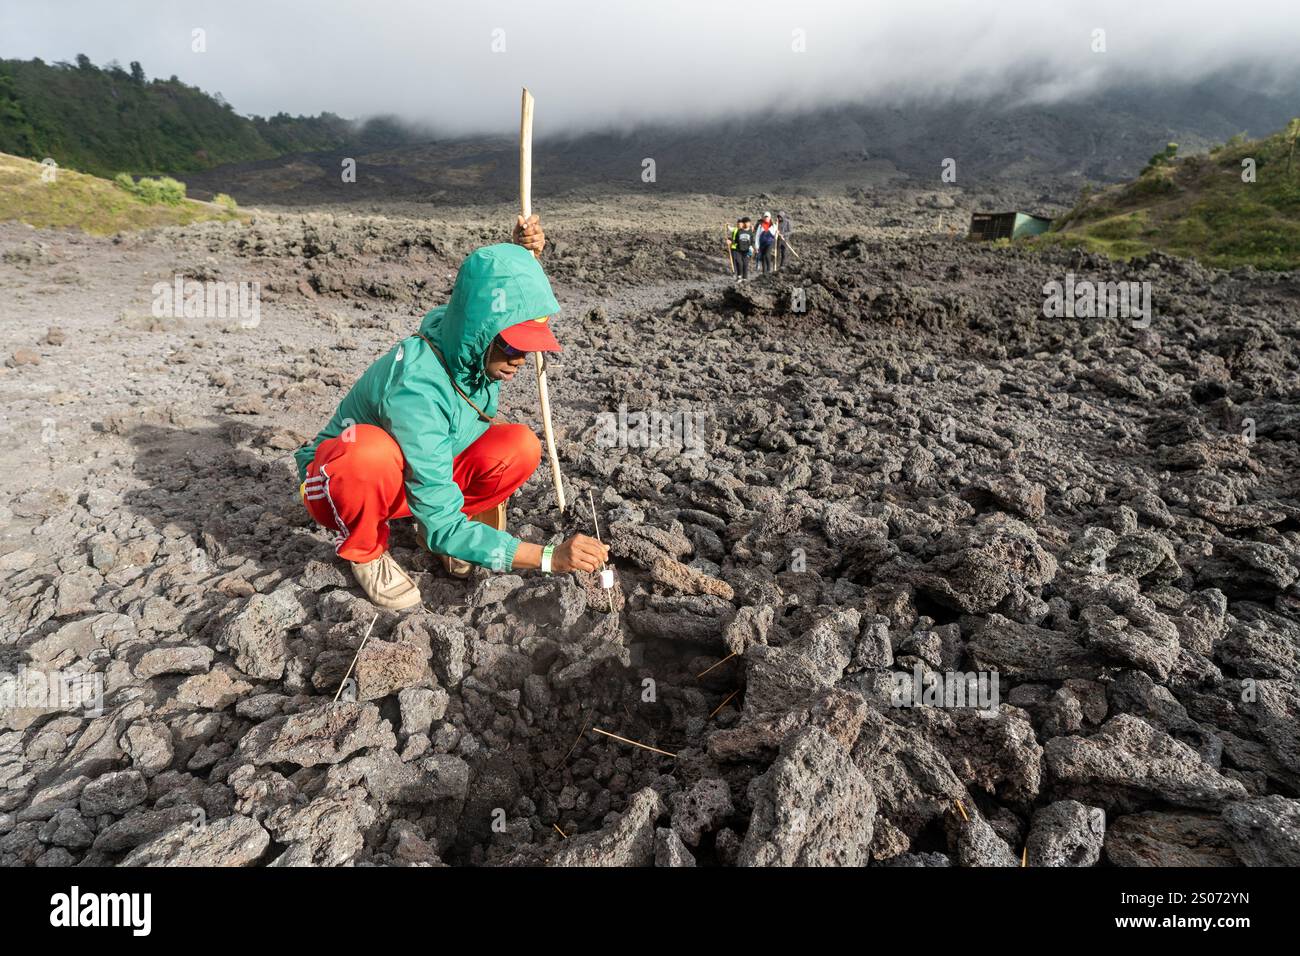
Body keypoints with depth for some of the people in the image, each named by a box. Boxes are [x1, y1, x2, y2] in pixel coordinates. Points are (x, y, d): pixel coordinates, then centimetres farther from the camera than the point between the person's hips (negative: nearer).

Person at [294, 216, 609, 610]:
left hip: (423, 474, 6)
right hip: (340, 480, -5)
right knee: (372, 450, -42)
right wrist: (550, 556, -41)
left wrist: (523, 255, -8)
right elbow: (443, 529, -34)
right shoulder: (415, 390, -37)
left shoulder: (467, 337, -16)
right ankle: (363, 548, -10)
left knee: (520, 447, -20)